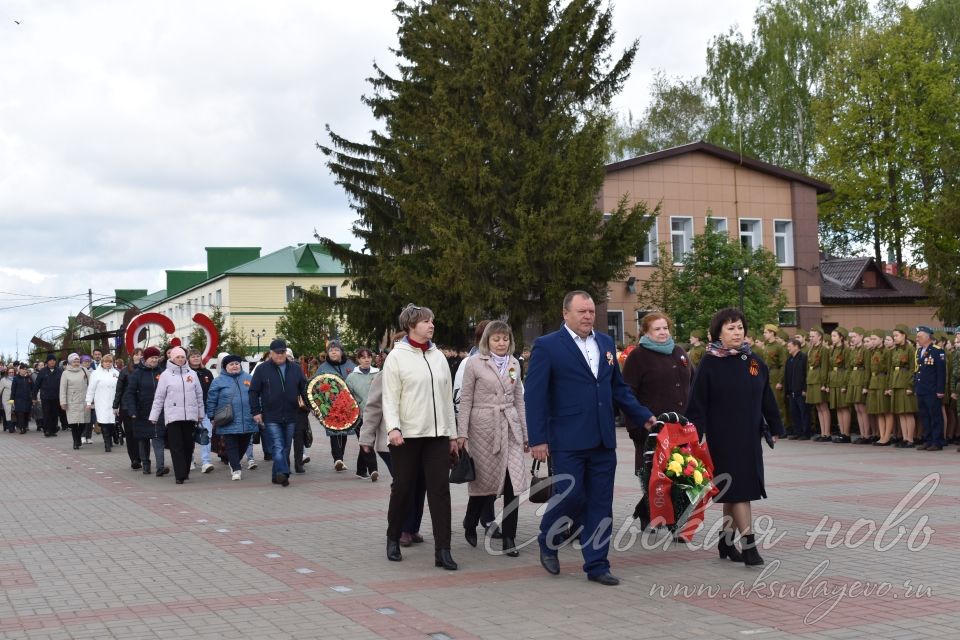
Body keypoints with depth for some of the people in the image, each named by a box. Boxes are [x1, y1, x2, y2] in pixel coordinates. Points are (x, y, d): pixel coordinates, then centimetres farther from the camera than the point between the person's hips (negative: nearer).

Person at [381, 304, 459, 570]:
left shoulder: (438, 356, 13)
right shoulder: (397, 356, -2)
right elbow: (390, 398, -6)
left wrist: (452, 434, 14)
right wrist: (392, 428, -21)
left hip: (437, 435, 4)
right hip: (407, 435, -4)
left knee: (440, 490, -3)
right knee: (403, 488, 6)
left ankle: (442, 551, -3)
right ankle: (393, 540, 27)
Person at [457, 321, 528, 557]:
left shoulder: (514, 364, 12)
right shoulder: (474, 364, -1)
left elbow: (519, 400, 16)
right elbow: (466, 400, -2)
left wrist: (525, 433, 14)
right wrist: (462, 433, -7)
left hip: (510, 427, 3)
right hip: (484, 427, -3)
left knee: (513, 484, -5)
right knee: (484, 480, 5)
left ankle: (509, 538, 3)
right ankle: (470, 526, 32)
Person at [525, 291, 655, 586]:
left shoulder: (606, 343, 14)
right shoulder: (547, 346, -4)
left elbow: (619, 387, 20)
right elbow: (534, 395, -8)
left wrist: (643, 416, 11)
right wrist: (537, 439, -13)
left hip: (603, 440, 5)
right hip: (568, 441, -5)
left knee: (600, 504, 6)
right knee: (571, 496, -5)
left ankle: (597, 565, 15)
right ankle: (548, 542, 23)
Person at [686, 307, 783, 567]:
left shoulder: (753, 362, 6)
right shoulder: (710, 363, -6)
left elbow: (767, 399, 12)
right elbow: (698, 402, -8)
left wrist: (775, 428, 12)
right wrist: (696, 435, -12)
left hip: (750, 437, 5)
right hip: (723, 437, -5)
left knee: (736, 491, 11)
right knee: (737, 489, -8)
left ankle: (726, 541, 22)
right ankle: (749, 545, -7)